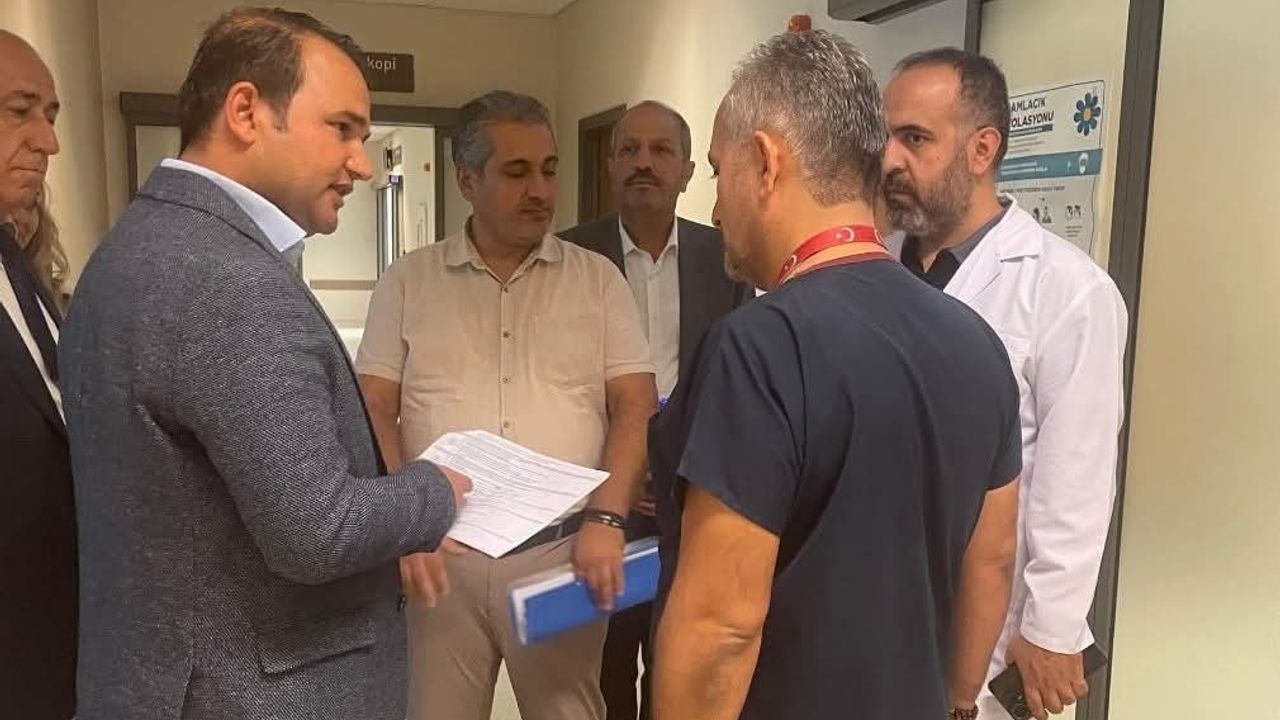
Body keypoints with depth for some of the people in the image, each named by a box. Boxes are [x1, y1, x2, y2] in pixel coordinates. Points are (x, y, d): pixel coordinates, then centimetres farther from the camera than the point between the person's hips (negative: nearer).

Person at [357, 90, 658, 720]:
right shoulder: (408, 281, 5)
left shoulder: (597, 277, 5)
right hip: (439, 552, 0)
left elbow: (635, 405, 1)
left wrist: (605, 517, -11)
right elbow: (374, 409, 2)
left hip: (562, 548, 0)